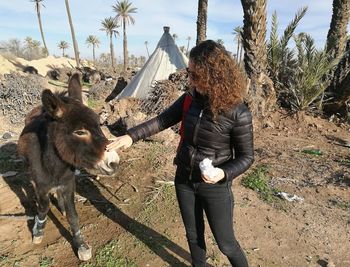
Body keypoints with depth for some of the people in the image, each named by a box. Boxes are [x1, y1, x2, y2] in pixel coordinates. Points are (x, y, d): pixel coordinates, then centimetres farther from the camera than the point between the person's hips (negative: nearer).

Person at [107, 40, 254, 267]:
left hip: (214, 187, -4)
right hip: (184, 180, 5)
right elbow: (162, 120, 1)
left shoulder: (237, 113, -22)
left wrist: (224, 173, -28)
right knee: (193, 235, 24)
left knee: (225, 243, 16)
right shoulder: (190, 99, -8)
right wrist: (131, 136, -9)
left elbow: (246, 156, -12)